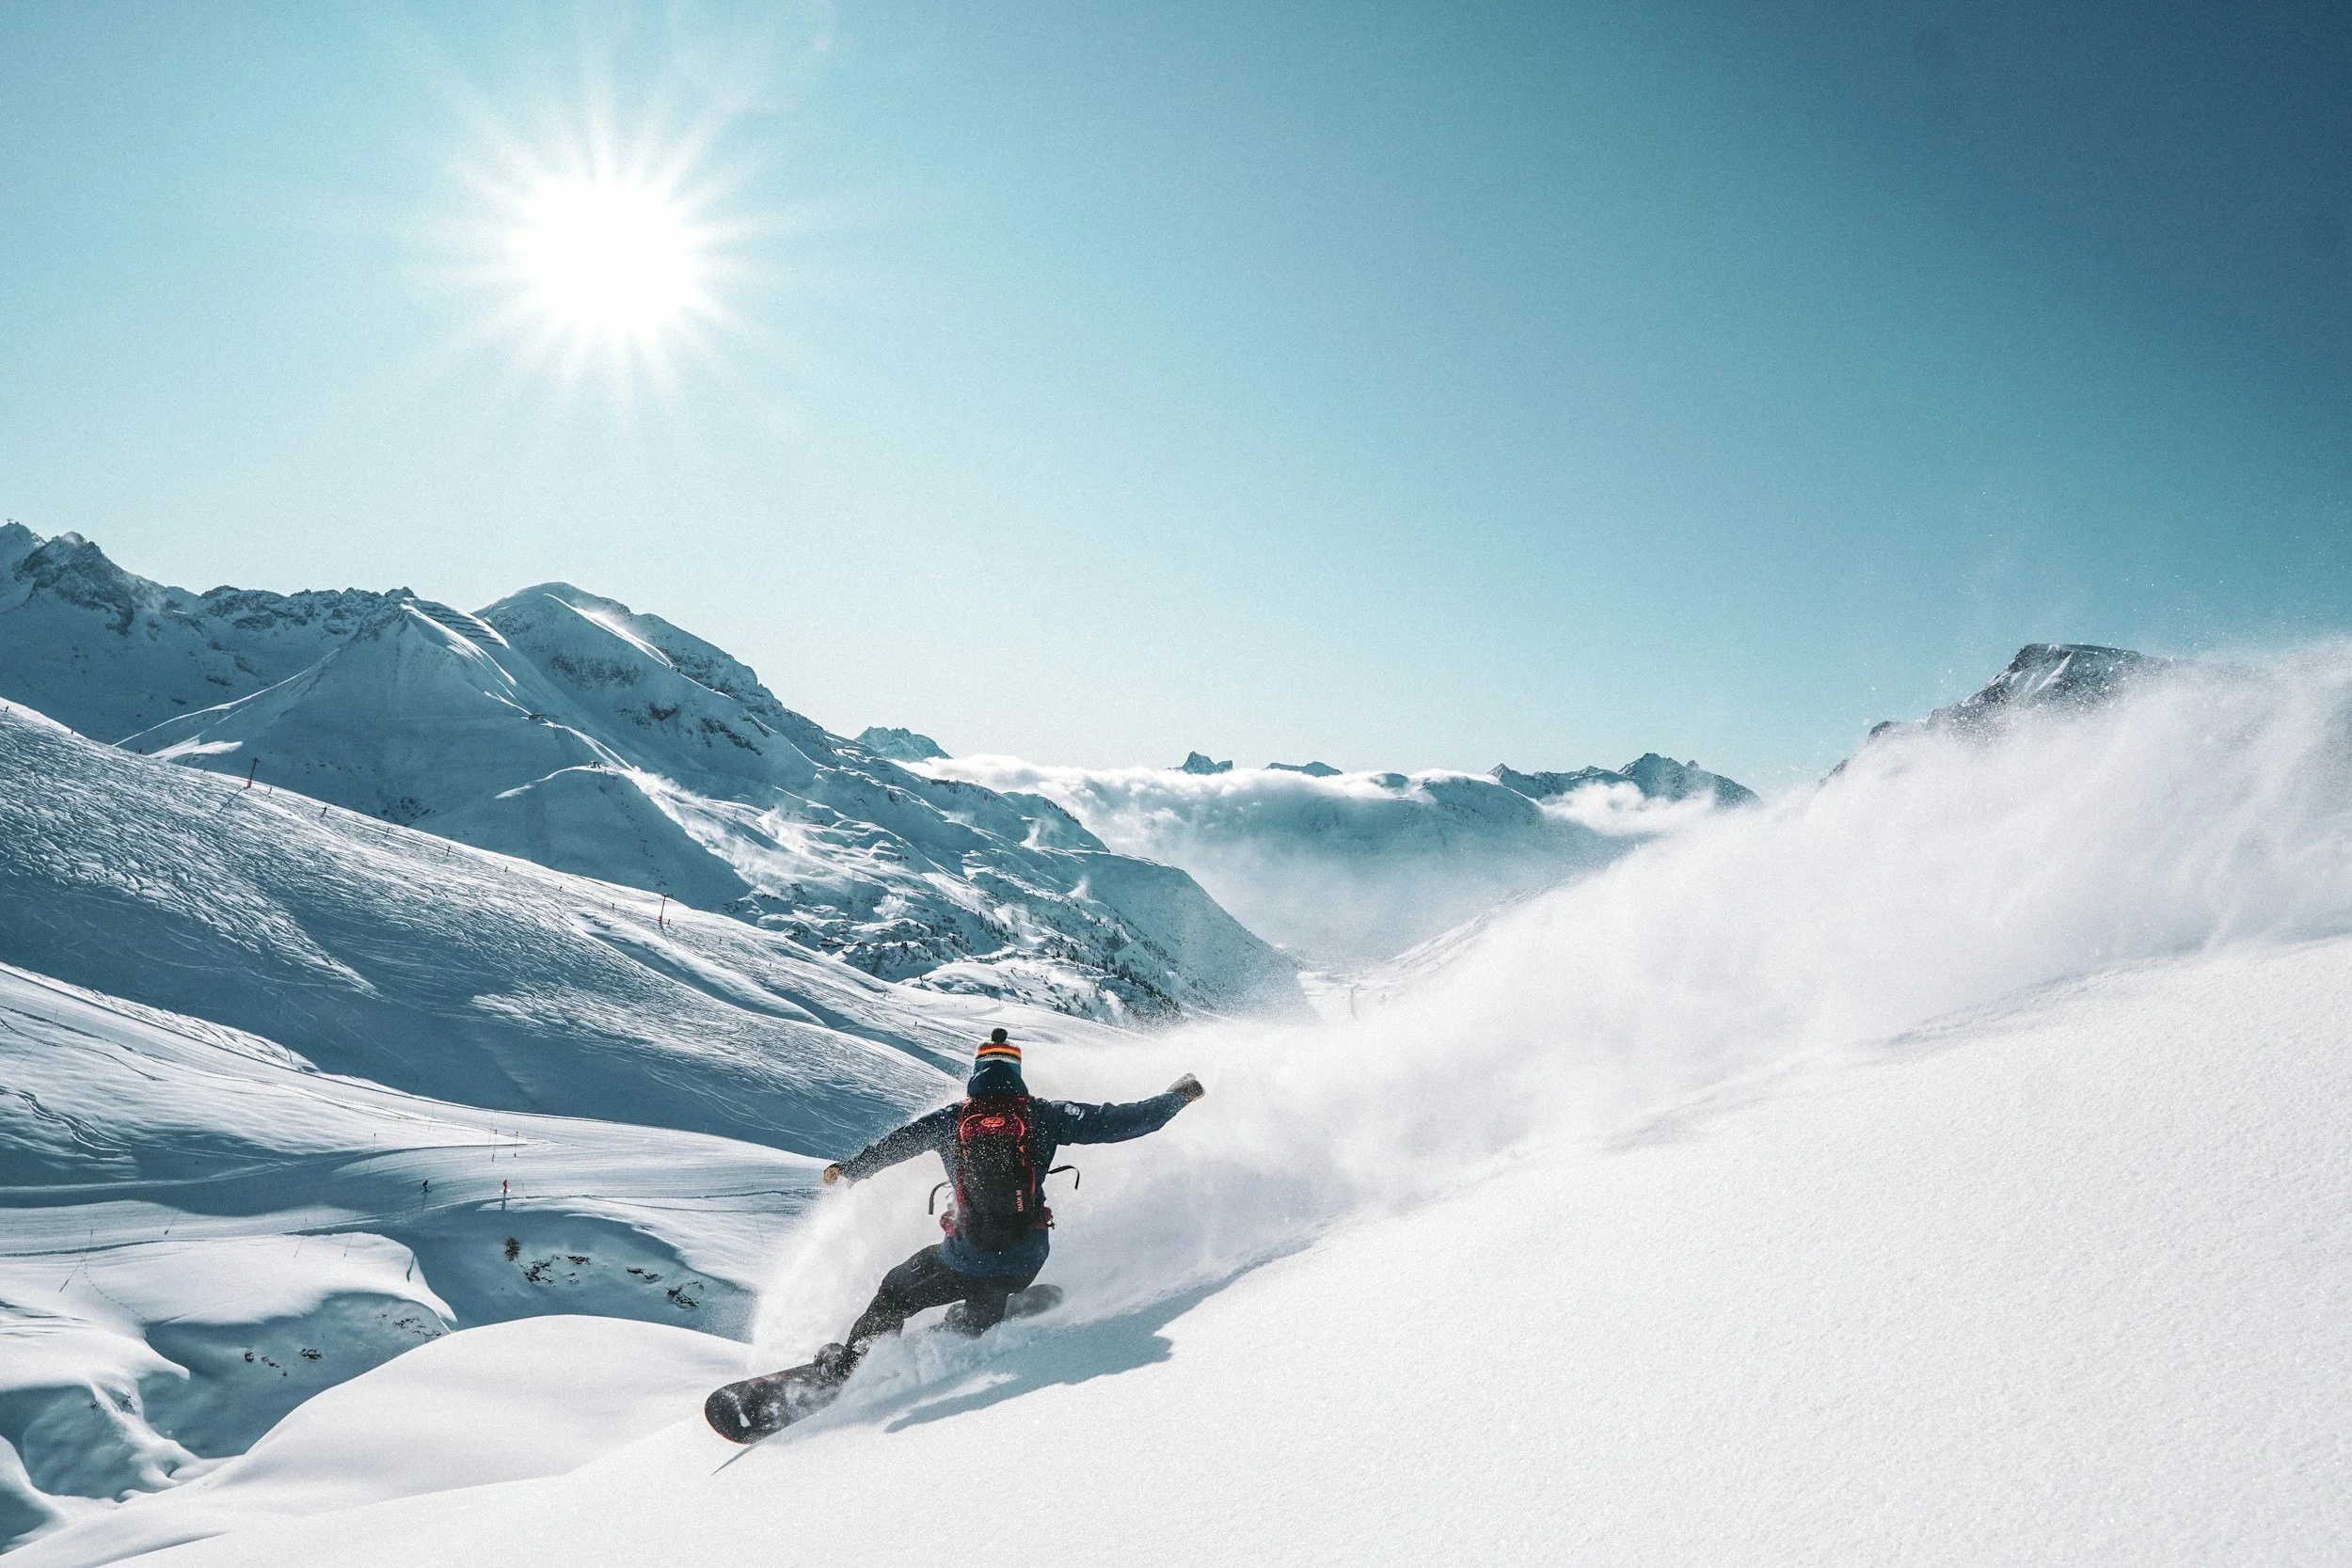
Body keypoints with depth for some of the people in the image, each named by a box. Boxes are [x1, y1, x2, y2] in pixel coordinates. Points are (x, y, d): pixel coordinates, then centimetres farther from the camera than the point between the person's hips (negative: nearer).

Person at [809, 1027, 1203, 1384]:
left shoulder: (952, 1118, -1)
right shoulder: (1043, 1115, -3)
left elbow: (895, 1144, 10)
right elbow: (1114, 1121, -2)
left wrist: (849, 1170, 30)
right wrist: (1178, 1096, 10)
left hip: (967, 1257, 0)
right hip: (1026, 1262, 1)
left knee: (896, 1293, 25)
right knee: (979, 1313, 36)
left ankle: (844, 1366, 33)